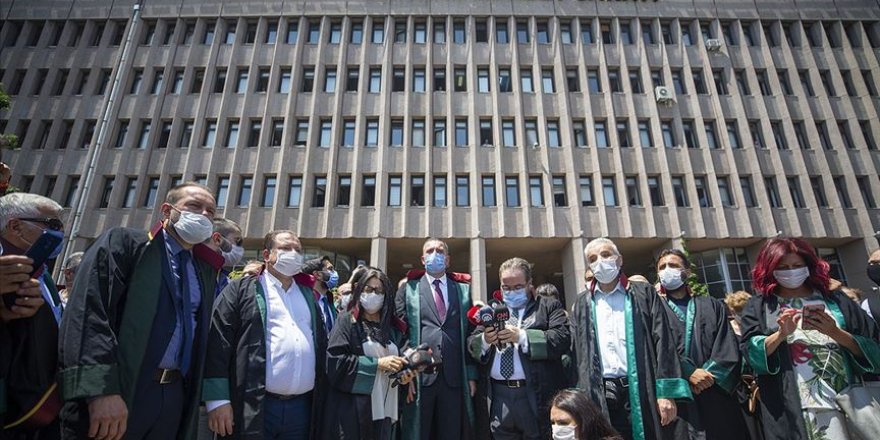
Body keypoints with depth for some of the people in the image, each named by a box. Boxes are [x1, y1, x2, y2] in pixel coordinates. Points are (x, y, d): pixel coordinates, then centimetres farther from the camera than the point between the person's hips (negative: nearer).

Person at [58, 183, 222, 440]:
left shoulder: (206, 269, 13)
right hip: (118, 394, -5)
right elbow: (88, 312, -14)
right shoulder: (124, 243, -2)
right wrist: (101, 389, -23)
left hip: (175, 397, 5)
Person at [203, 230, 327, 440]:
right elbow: (217, 344, -6)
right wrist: (217, 399, -12)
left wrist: (320, 397, 10)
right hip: (253, 408, -4)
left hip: (301, 408, 5)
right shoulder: (241, 289, 1)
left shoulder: (307, 294, 16)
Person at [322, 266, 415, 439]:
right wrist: (377, 363, -15)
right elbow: (335, 361, -13)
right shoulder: (347, 320, -2)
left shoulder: (394, 327, 12)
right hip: (353, 409, -4)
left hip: (386, 409, 4)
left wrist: (404, 376, -4)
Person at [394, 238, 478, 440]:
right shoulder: (408, 289, 6)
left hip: (455, 378, 2)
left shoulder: (463, 289, 11)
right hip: (418, 377, -2)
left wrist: (471, 374, 3)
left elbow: (471, 333, 8)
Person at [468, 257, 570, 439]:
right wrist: (484, 340, -14)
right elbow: (472, 344, 9)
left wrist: (522, 336, -20)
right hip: (499, 396, 3)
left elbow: (562, 338, -11)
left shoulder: (549, 306, 4)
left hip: (537, 396, -3)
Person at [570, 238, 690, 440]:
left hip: (639, 390, -1)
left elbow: (663, 342, -1)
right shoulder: (582, 303, 12)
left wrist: (666, 392, -9)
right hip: (599, 395, 2)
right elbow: (574, 350, 9)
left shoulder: (644, 293, 6)